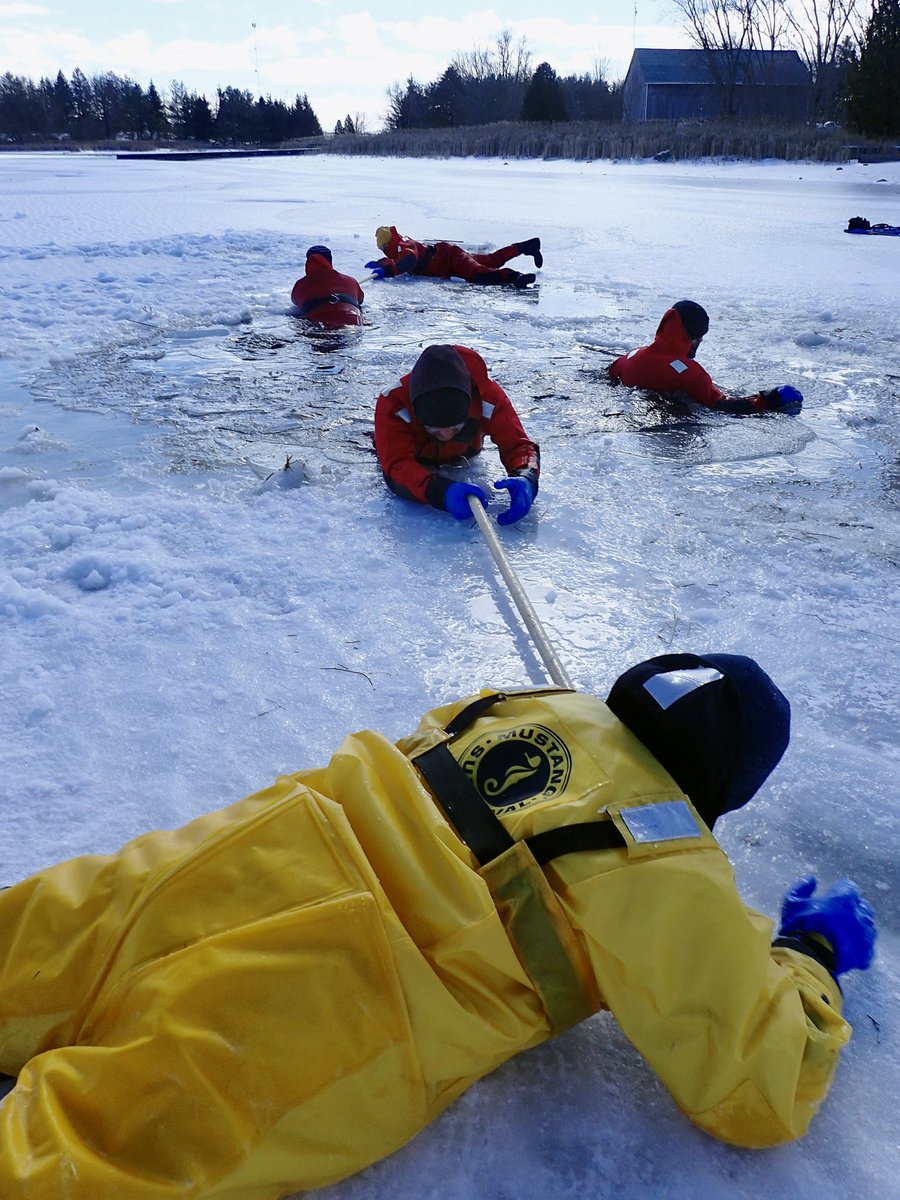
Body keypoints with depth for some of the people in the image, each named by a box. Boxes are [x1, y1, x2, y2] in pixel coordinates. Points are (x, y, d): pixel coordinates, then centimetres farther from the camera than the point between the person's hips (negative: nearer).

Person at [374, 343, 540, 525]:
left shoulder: (488, 396, -44)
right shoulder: (393, 403, -48)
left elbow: (517, 443, -41)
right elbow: (398, 465, -56)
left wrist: (525, 478, -67)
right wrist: (443, 491, -76)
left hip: (461, 455, 2)